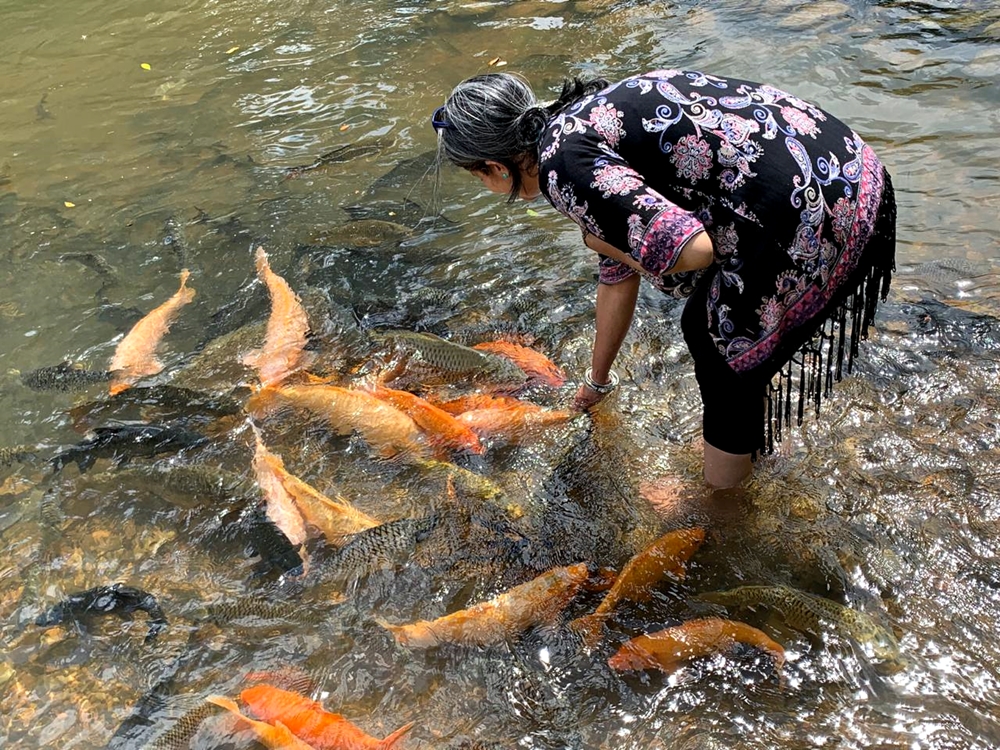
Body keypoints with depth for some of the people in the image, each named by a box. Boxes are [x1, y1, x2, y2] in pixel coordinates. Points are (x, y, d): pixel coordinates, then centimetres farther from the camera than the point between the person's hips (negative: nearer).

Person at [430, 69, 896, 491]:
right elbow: (618, 279, 28)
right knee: (702, 328, 26)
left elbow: (693, 250, -24)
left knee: (727, 377, 10)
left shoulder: (563, 163, -14)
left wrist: (605, 244, -3)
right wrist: (597, 381, 41)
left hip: (812, 222, -9)